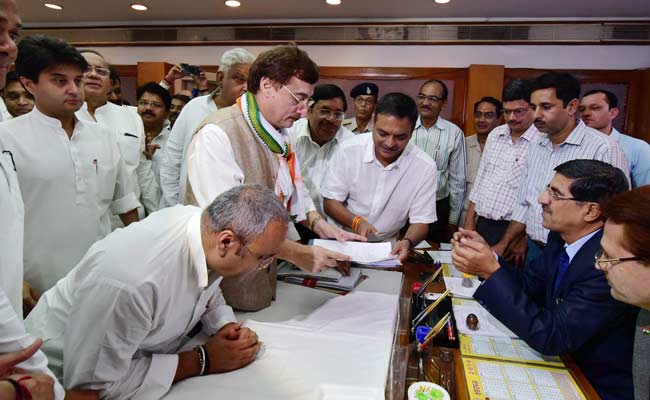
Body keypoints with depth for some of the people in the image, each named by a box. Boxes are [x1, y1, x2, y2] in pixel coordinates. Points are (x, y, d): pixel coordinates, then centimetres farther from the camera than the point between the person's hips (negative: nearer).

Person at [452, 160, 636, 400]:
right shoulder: (562, 238, -5)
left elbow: (549, 337, -29)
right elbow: (527, 285, 6)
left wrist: (492, 272, -31)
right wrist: (487, 255, -12)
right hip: (561, 361, 6)